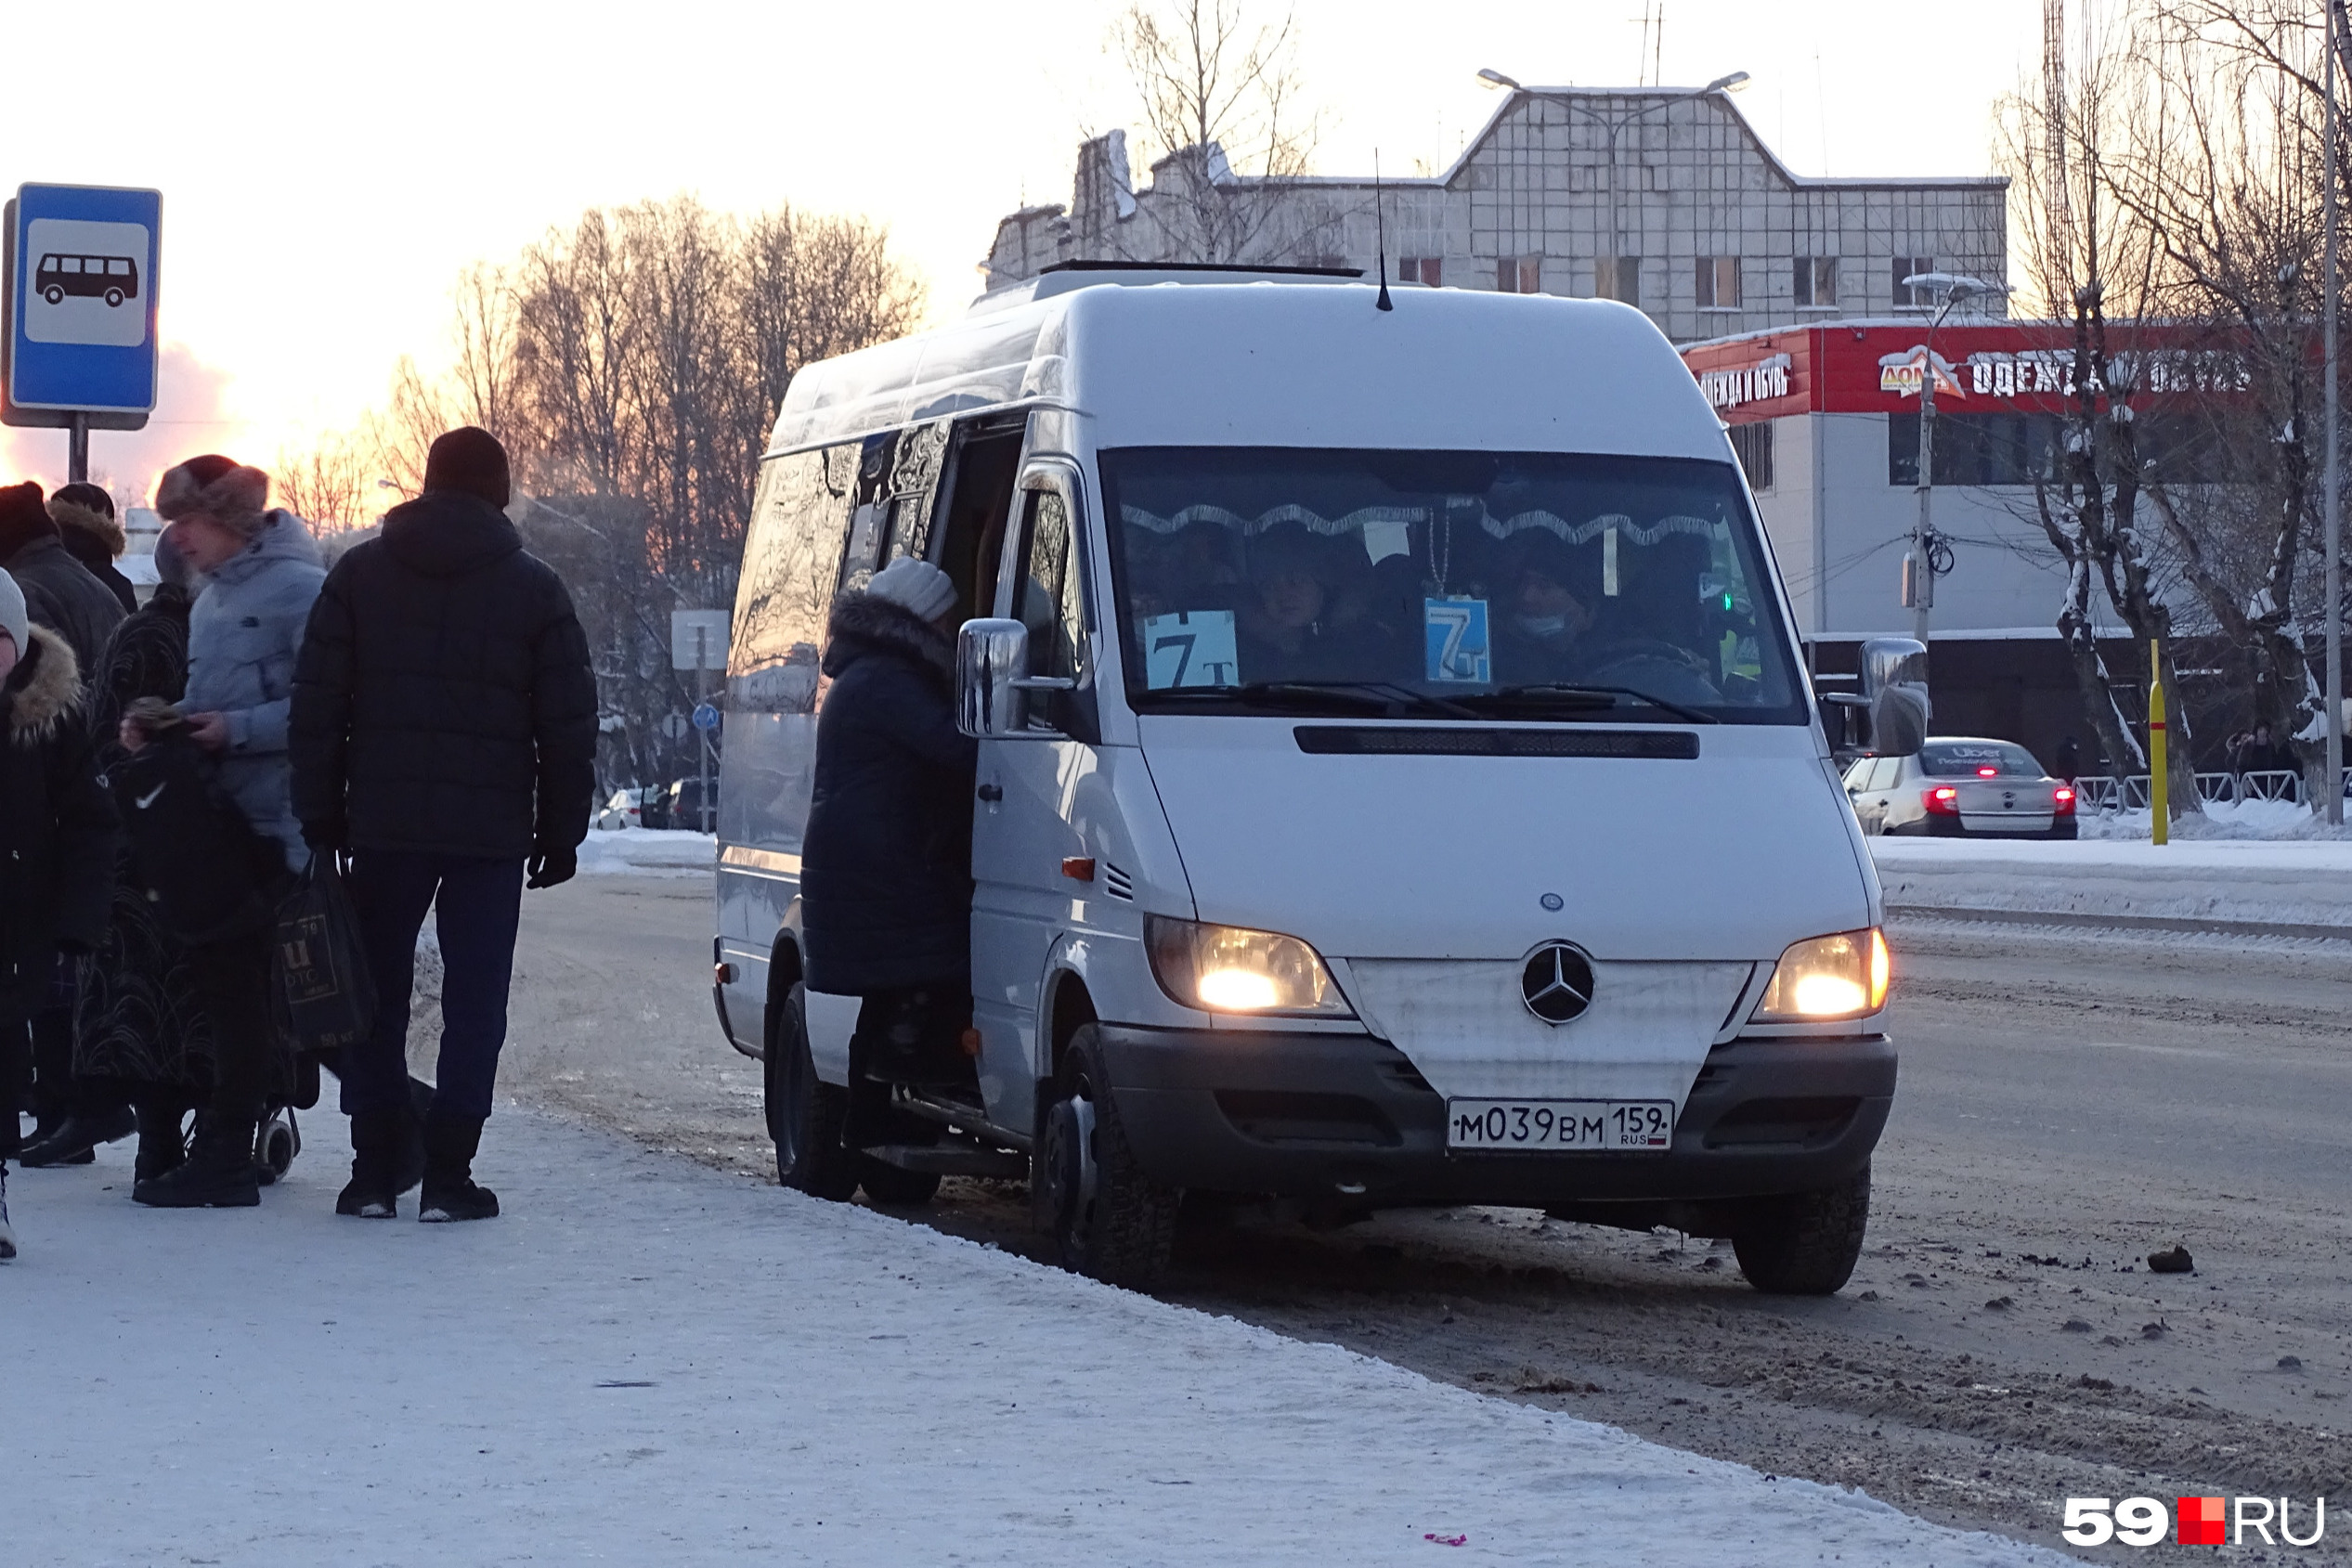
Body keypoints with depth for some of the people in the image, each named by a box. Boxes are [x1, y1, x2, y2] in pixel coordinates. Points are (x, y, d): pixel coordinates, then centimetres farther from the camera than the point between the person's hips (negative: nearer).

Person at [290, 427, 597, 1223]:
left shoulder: (359, 574, 5)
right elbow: (568, 724, 1)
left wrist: (320, 816, 7)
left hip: (384, 826, 2)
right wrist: (561, 830, 8)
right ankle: (448, 1173, -2)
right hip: (491, 829, -1)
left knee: (378, 994, 10)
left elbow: (316, 706, 3)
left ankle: (374, 1166, 8)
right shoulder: (535, 589, 1)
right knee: (475, 999, 2)